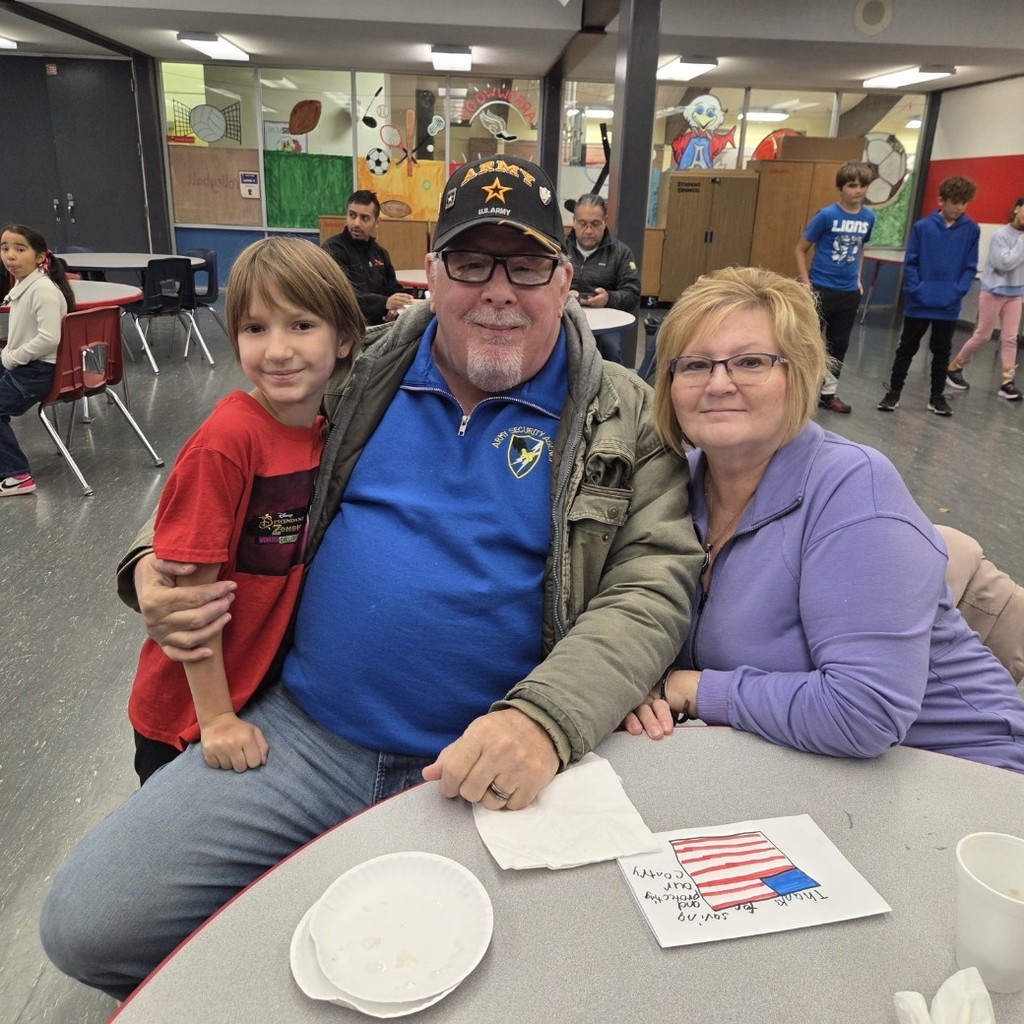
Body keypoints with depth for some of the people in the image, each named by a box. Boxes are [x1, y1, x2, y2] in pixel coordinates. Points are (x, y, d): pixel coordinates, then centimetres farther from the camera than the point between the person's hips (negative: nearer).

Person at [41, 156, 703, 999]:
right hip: (300, 733, 3)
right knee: (85, 925, -3)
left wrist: (544, 719, -26)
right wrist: (154, 566, 1)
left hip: (483, 770, -2)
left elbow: (653, 585, -9)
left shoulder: (625, 420, -1)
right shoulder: (359, 377, 7)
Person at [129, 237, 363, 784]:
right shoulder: (227, 440, -26)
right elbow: (193, 586, -22)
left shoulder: (329, 427, -6)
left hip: (274, 691, 6)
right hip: (187, 715, -5)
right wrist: (216, 718, -18)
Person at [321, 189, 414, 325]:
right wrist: (385, 303, -38)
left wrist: (396, 308, -6)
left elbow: (394, 290, 19)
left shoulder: (380, 252, 17)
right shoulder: (333, 249, -6)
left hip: (379, 324, 6)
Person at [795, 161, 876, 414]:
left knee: (839, 345, 13)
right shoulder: (827, 215, -12)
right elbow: (801, 249, -7)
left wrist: (857, 279, 12)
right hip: (821, 289, -5)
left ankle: (828, 393, 25)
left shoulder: (868, 217, 2)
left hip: (849, 293, 5)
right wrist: (806, 284, -12)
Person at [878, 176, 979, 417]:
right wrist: (916, 290, -12)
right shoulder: (922, 226, -5)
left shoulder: (972, 230, -1)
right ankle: (893, 391, 19)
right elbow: (910, 263, -3)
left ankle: (937, 396, 22)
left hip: (949, 306, 2)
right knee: (907, 348, 9)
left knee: (942, 352, 12)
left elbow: (970, 268, 1)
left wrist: (958, 292, -11)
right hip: (918, 303, -1)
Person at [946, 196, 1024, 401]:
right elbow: (1004, 263, -20)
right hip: (994, 291, -5)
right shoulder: (1001, 235, -11)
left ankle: (1007, 382, 3)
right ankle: (953, 368, 20)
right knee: (982, 335, 4)